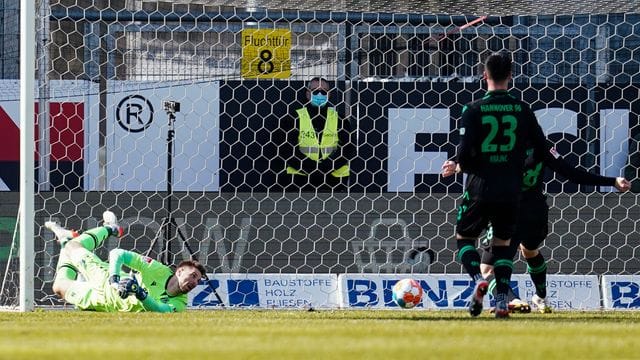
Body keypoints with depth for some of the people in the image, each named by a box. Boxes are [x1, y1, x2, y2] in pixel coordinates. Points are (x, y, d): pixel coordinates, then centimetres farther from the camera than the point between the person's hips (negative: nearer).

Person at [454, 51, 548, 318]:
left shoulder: (473, 110, -8)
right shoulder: (522, 110, 1)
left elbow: (464, 153, -14)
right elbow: (542, 148, 5)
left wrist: (460, 165, 8)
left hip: (480, 187, -2)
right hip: (511, 190, 2)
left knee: (464, 238, 15)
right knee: (502, 243, 17)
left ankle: (478, 279, -13)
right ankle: (502, 300, 2)